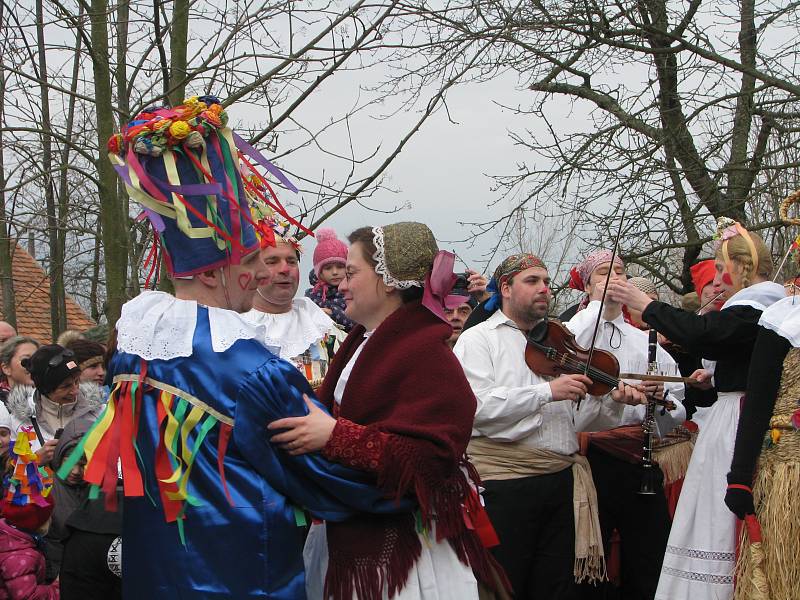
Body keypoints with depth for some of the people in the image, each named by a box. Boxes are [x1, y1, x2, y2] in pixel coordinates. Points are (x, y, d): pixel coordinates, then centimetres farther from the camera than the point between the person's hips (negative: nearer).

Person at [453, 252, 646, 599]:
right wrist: (548, 391, -20)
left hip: (562, 480, 6)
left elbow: (575, 419, 15)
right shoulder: (478, 340, 0)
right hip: (504, 479, -6)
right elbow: (474, 405, -18)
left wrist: (613, 401, -4)